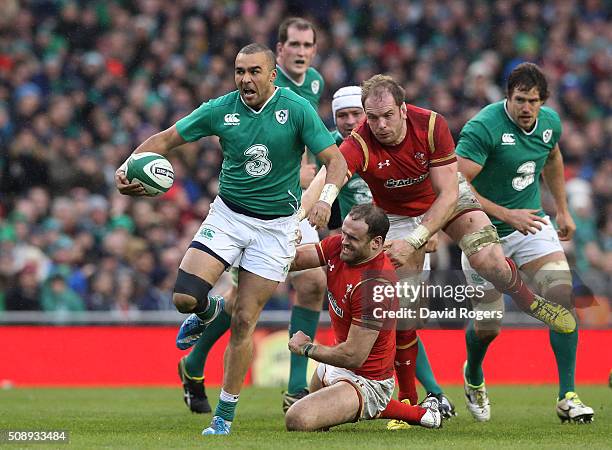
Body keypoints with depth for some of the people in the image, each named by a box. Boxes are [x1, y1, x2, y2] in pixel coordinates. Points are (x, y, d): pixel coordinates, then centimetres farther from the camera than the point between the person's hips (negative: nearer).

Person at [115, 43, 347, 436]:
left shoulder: (298, 109, -12)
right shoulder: (220, 109, -6)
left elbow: (335, 160, -12)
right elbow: (165, 139, 2)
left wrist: (327, 198, -32)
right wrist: (129, 166, -16)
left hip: (276, 224, -2)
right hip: (227, 215, 2)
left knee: (244, 321, -4)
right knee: (185, 296, -16)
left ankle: (224, 416, 8)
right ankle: (208, 310, 24)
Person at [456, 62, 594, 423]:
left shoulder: (550, 122, -3)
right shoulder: (483, 128, -23)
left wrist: (563, 210, 23)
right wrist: (506, 215, -31)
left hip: (530, 222, 4)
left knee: (563, 295, -17)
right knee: (488, 326, 2)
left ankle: (567, 396, -13)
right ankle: (473, 376, 39)